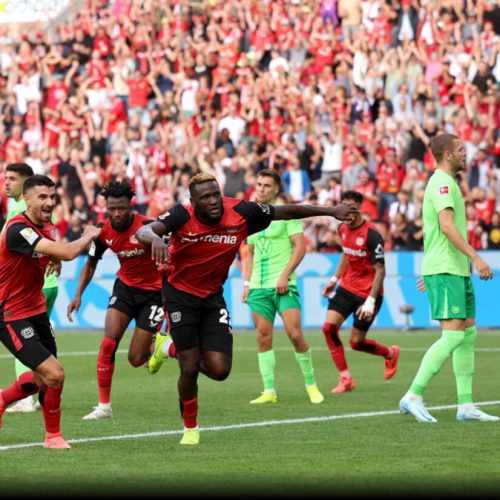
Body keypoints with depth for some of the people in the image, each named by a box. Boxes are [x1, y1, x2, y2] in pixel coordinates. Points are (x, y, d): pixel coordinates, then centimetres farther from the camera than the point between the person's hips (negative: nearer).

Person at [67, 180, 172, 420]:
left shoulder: (146, 227, -25)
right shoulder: (104, 232, -7)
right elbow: (91, 263, 9)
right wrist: (78, 295, 1)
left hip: (153, 290, -4)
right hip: (125, 286, 4)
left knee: (136, 359, -6)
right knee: (108, 343, -14)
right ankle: (104, 406, -4)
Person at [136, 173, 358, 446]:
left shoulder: (241, 212, -16)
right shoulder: (182, 216, -22)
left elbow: (286, 211, -3)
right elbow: (142, 232, -37)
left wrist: (331, 211, 0)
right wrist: (155, 238, -61)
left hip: (213, 297, 3)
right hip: (180, 295, -3)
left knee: (219, 370, -7)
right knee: (190, 368, -6)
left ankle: (174, 349, 24)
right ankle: (190, 427, 21)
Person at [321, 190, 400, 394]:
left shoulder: (371, 235, -21)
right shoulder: (343, 229, 2)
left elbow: (380, 271, -20)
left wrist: (370, 302, -26)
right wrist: (334, 279, 15)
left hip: (367, 292, -6)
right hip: (347, 287, 6)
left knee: (356, 342, -1)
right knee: (329, 327, -13)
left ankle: (390, 353, 31)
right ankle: (345, 378, -3)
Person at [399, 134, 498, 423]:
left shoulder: (447, 182, 20)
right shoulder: (442, 182, -12)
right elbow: (446, 225, -24)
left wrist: (429, 273, 26)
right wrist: (475, 257, -28)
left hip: (457, 271, 10)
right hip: (445, 270, -10)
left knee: (469, 333, 8)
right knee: (453, 335, -14)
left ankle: (466, 406, 8)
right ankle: (413, 397, -12)